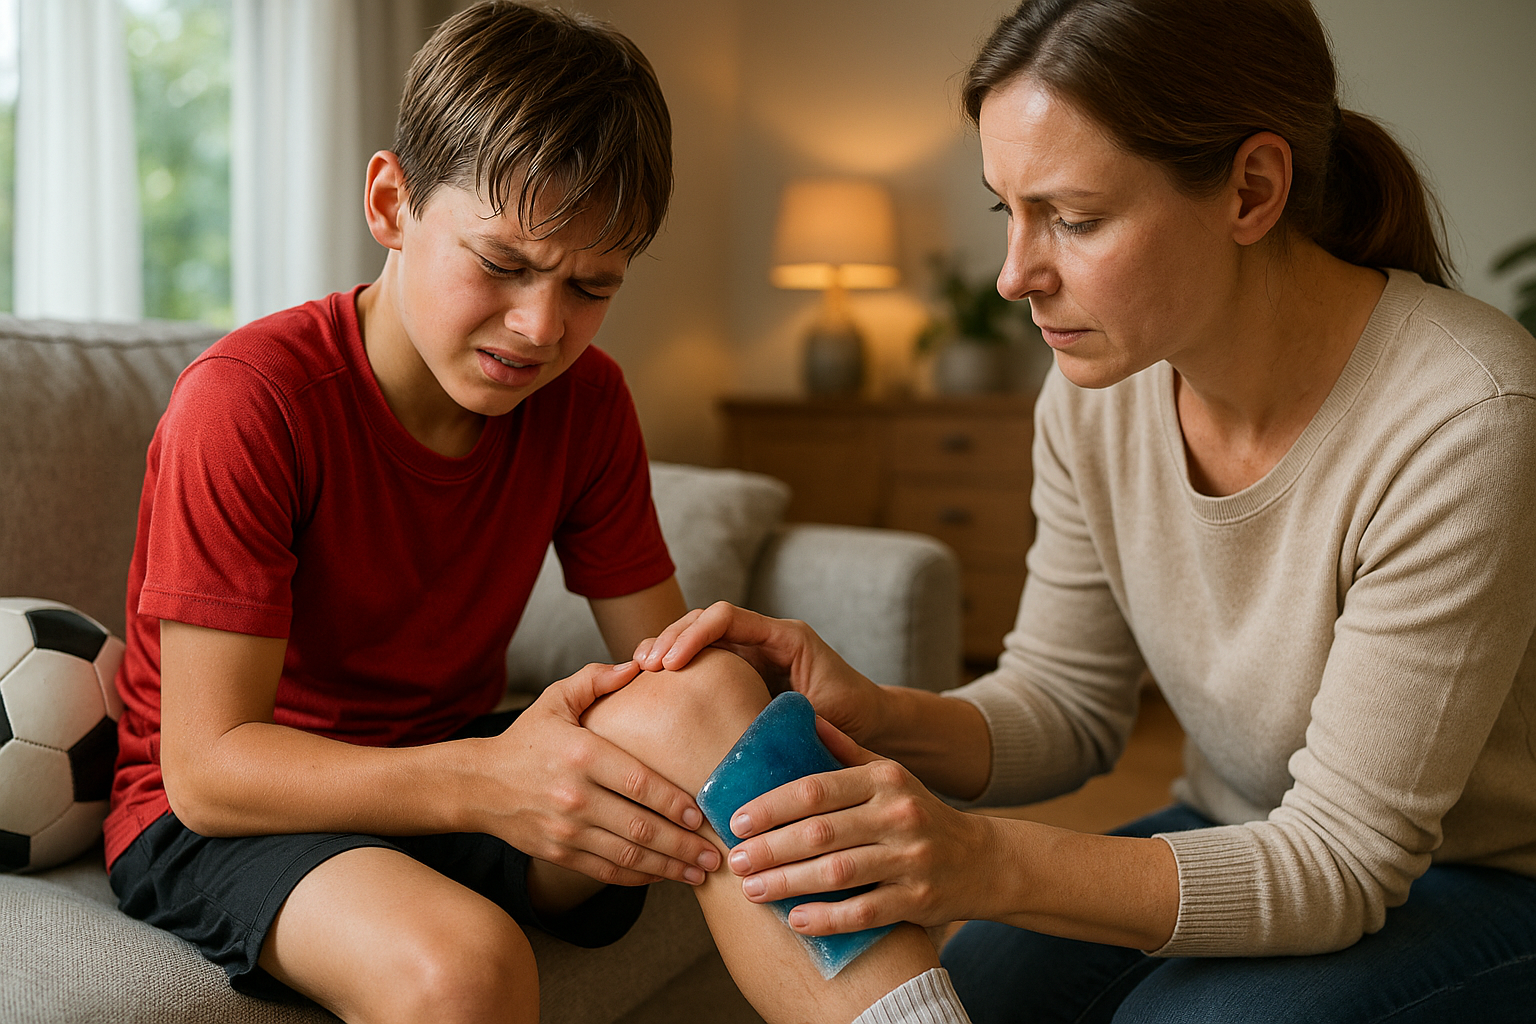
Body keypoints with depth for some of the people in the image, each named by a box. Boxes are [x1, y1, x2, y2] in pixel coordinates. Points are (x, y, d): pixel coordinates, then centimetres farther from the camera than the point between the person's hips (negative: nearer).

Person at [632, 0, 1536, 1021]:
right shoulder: (1098, 385, -11)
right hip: (1248, 846, 4)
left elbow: (1346, 854, -27)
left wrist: (985, 862, -39)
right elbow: (1068, 703, -3)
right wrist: (877, 718, -23)